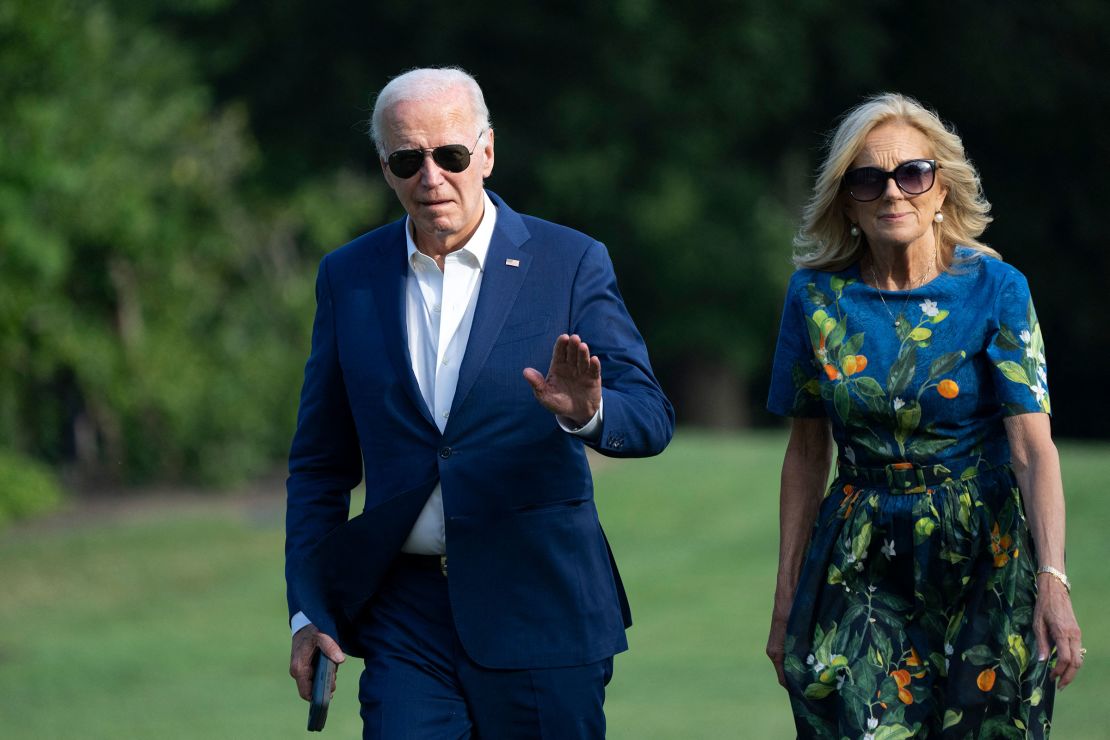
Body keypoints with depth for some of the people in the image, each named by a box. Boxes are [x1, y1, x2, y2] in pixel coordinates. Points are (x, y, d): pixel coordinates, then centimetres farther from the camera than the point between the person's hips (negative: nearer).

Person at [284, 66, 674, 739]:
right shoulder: (349, 278, 8)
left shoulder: (570, 263, 0)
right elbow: (321, 462, 12)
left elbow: (652, 417, -5)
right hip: (406, 617, 2)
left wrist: (588, 413, -28)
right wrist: (310, 611, 5)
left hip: (539, 609, -2)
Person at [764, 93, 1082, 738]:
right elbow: (807, 453, 7)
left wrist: (1053, 581, -29)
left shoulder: (995, 289, -8)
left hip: (982, 563, -1)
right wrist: (786, 596, 5)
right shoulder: (817, 296, -1)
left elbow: (1034, 447, -16)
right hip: (859, 564, 1)